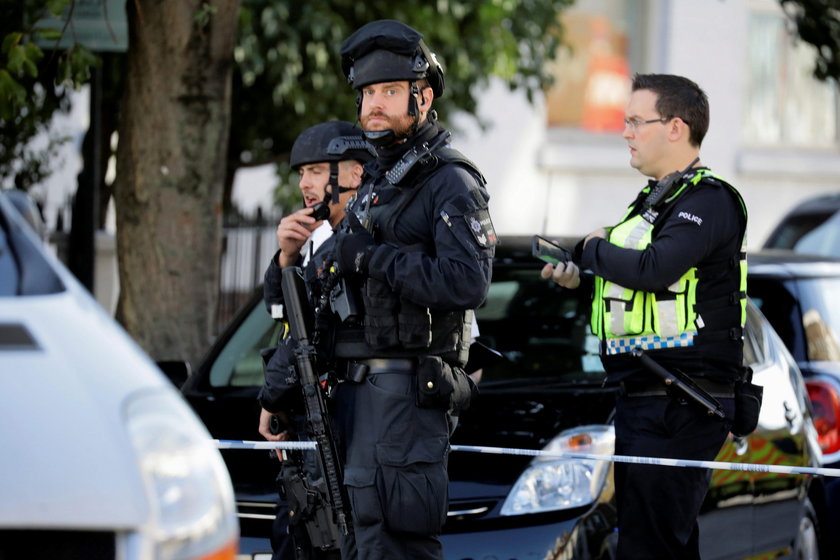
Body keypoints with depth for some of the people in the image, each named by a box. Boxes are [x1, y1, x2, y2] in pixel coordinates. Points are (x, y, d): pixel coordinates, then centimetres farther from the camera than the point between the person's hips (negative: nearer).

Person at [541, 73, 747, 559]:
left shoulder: (709, 200, -12)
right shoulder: (657, 198, 21)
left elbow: (654, 269, -27)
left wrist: (596, 249, -8)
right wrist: (579, 275, 11)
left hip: (677, 407, -11)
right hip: (643, 400, 11)